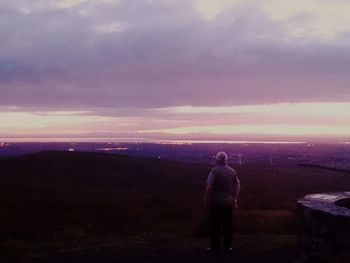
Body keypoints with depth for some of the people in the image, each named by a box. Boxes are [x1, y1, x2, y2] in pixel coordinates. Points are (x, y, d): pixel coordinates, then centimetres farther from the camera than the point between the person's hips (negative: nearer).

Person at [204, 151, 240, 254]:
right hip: (228, 202, 5)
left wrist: (206, 199, -4)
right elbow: (238, 185, 11)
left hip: (216, 203, -4)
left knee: (215, 226, 5)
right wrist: (235, 198, 20)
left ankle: (215, 247, 10)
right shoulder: (231, 171, 4)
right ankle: (227, 247, 19)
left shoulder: (214, 171, -13)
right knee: (227, 225, 12)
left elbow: (209, 187, -17)